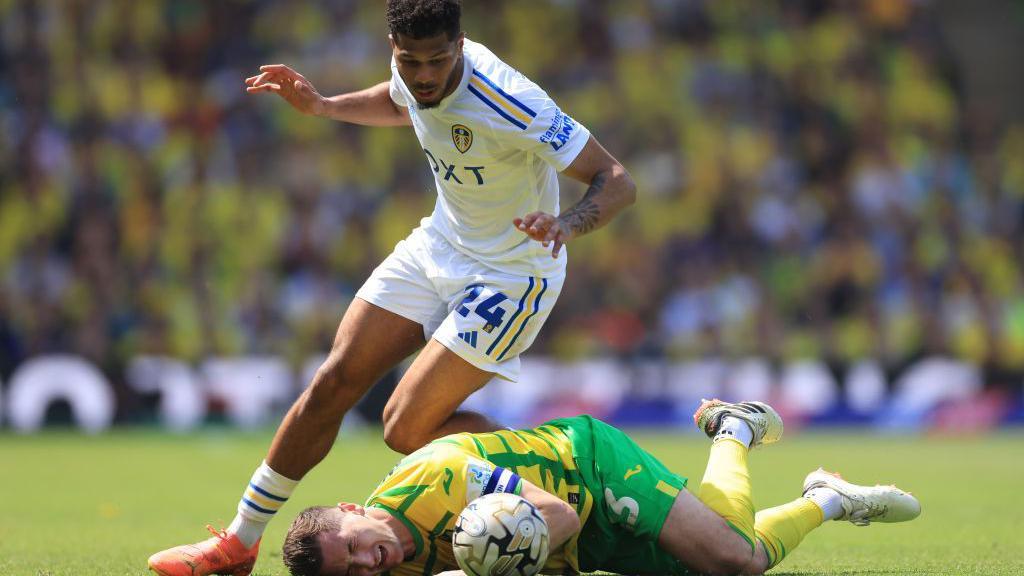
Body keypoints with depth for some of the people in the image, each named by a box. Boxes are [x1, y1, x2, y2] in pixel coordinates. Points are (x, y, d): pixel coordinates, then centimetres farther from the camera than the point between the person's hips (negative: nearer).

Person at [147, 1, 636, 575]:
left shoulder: (510, 105, -31)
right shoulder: (412, 75, -9)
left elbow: (618, 182, -29)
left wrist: (567, 224, -48)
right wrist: (321, 105, 6)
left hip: (510, 276, -7)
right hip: (440, 244, 7)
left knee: (408, 428, -13)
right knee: (335, 381, 3)